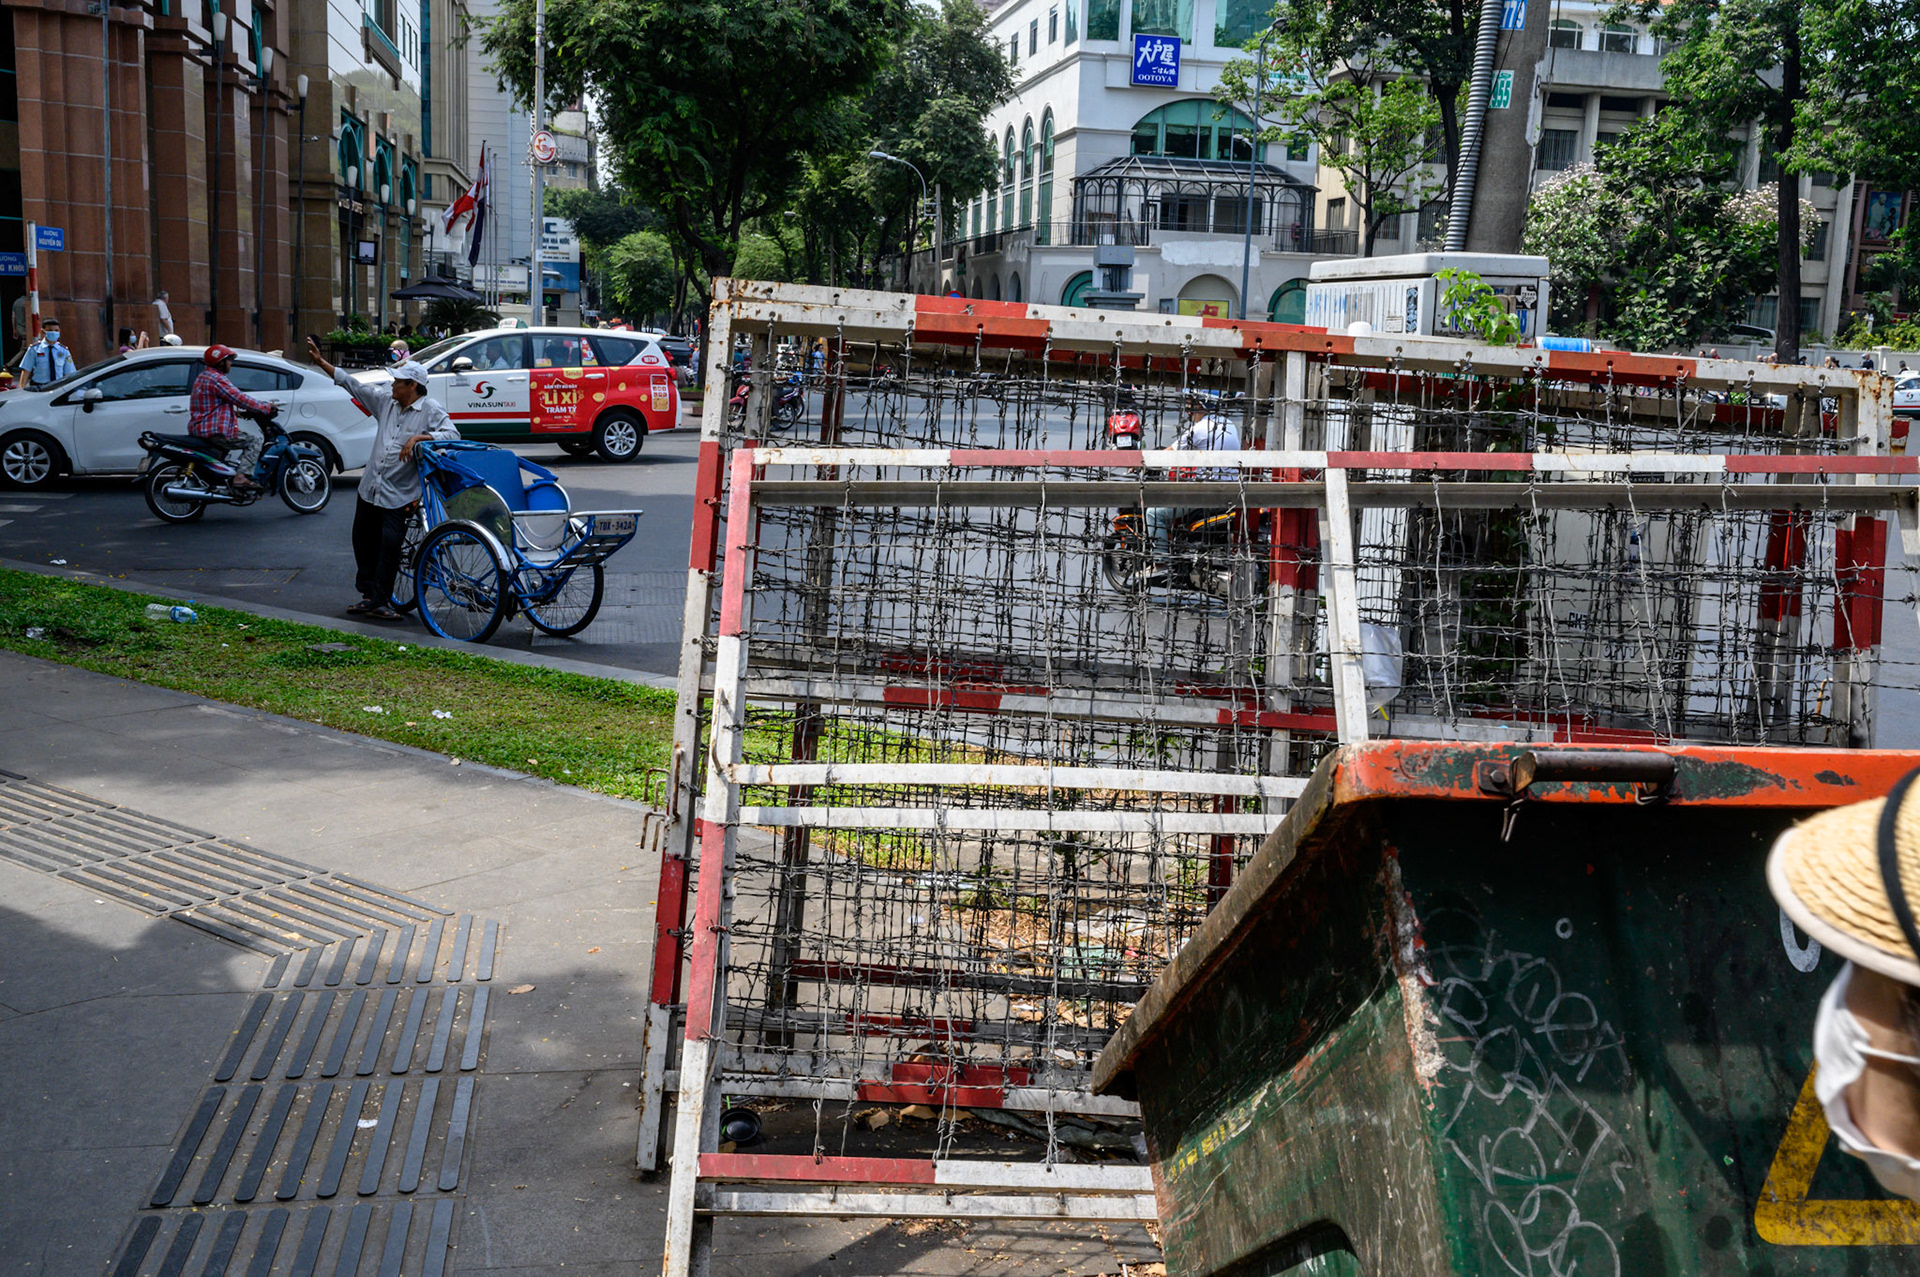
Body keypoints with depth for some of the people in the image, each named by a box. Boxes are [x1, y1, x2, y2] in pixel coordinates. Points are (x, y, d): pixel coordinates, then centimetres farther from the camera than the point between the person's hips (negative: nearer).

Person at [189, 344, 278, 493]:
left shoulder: (202, 377, 17)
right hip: (214, 431, -11)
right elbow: (241, 399, -19)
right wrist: (267, 408, -11)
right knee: (256, 439, -8)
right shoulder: (217, 379, -16)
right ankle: (241, 476, -20)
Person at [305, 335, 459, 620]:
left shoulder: (431, 411, -9)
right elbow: (352, 385, 15)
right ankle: (368, 594, 25)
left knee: (389, 546, -10)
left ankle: (379, 602, 0)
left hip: (399, 495, -7)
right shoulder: (385, 399, 8)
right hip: (370, 488, 7)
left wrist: (419, 438, -31)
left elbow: (452, 433, -21)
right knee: (363, 541, 13)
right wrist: (321, 362, 15)